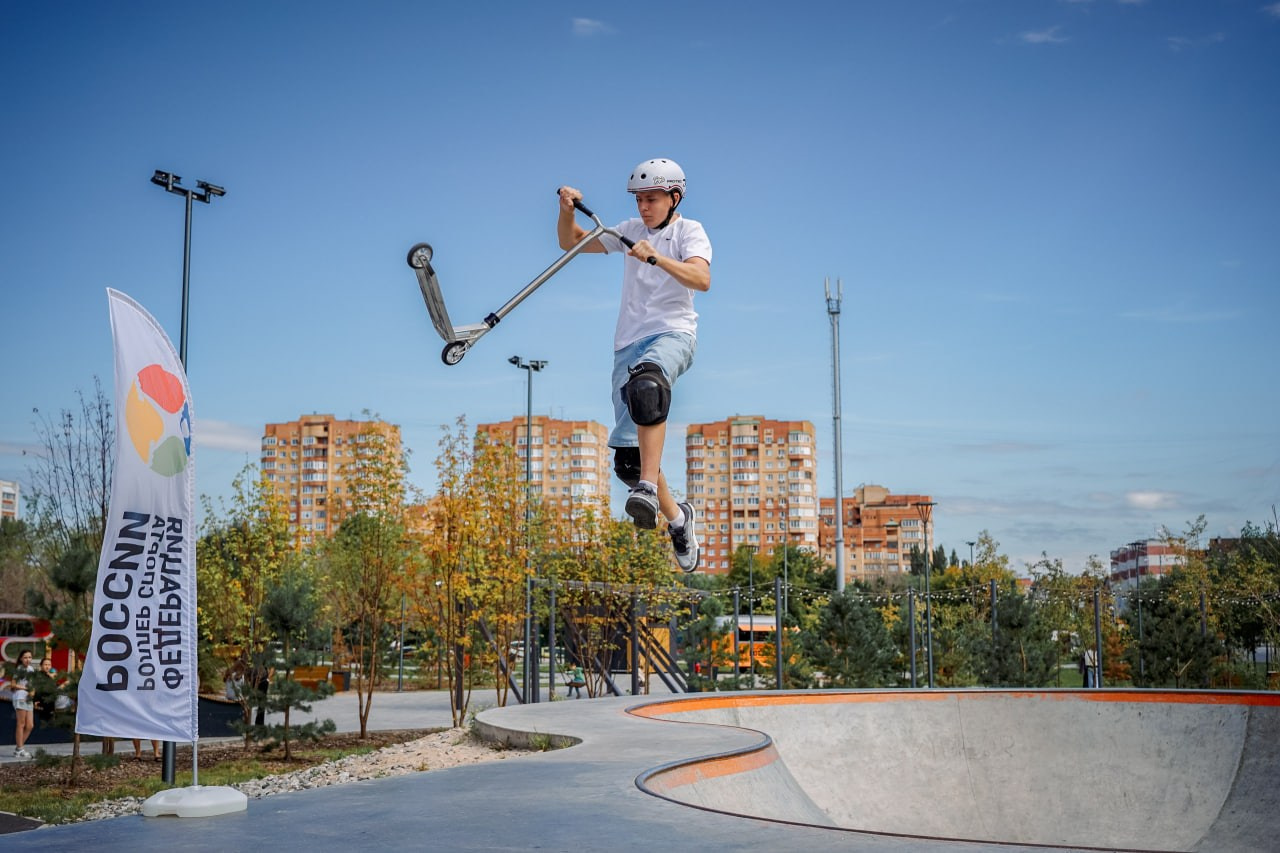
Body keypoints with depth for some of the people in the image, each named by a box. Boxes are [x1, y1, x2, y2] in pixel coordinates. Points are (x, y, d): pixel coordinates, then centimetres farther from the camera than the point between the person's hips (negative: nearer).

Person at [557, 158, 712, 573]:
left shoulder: (690, 230, 4)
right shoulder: (631, 230, 21)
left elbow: (702, 279, -15)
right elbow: (571, 242, 24)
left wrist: (656, 257, -29)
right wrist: (568, 210, 4)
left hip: (673, 333, -5)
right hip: (629, 342, 5)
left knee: (646, 383, -42)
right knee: (627, 459, -3)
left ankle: (649, 488, -48)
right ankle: (677, 517, 19)